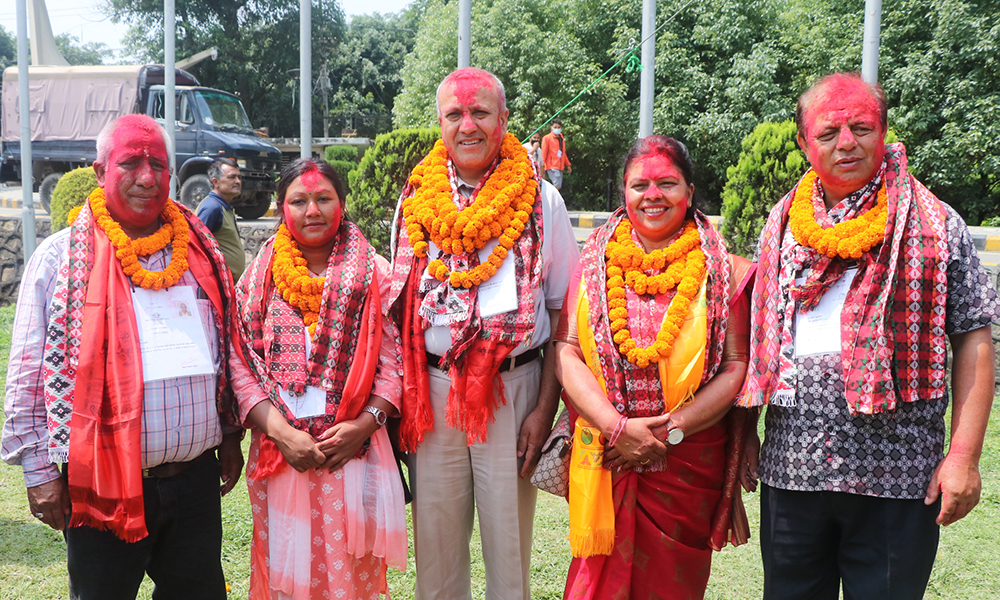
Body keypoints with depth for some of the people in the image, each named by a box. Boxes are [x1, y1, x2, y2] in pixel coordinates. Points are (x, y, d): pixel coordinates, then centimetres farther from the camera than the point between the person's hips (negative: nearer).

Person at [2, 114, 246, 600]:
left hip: (196, 478, 4)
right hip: (104, 486, -3)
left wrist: (230, 437, 17)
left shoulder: (199, 251, 9)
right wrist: (39, 471, -5)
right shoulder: (60, 257, -2)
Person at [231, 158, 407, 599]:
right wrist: (282, 433, -10)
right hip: (279, 453, 1)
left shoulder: (374, 273, 5)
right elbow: (241, 368, 2)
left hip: (354, 449, -1)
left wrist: (364, 424, -12)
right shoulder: (259, 277, 8)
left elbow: (394, 361, 1)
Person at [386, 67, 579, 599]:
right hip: (431, 390, 2)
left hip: (513, 388, -2)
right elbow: (399, 306, 15)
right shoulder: (415, 200, 9)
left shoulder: (541, 200, 1)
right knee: (435, 551, 9)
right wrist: (398, 399, 8)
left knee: (509, 546, 6)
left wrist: (546, 407, -6)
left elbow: (562, 310, 2)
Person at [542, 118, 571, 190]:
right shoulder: (547, 138, -3)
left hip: (560, 167, 7)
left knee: (558, 187, 5)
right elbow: (543, 153, -5)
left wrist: (568, 164, 26)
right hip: (552, 167, -7)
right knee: (557, 187, -18)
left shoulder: (561, 138, 17)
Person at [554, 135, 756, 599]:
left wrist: (670, 430, -14)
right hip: (604, 458, 1)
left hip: (690, 463, 0)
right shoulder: (596, 261, 5)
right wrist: (617, 427, -14)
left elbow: (737, 366, -4)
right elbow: (566, 351, -2)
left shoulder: (722, 270, 1)